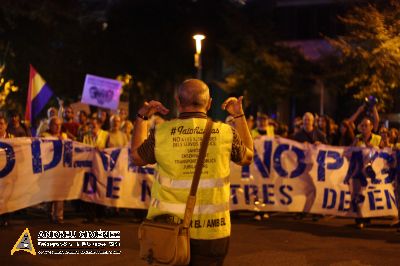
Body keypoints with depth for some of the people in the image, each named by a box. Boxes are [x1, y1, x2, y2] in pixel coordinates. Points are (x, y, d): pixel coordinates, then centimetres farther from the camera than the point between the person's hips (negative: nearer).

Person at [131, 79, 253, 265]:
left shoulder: (161, 133, -6)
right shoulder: (226, 133, -4)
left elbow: (137, 157, 15)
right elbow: (247, 157, 17)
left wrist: (142, 117, 23)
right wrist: (239, 116, 22)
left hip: (169, 230, 0)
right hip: (212, 232, 0)